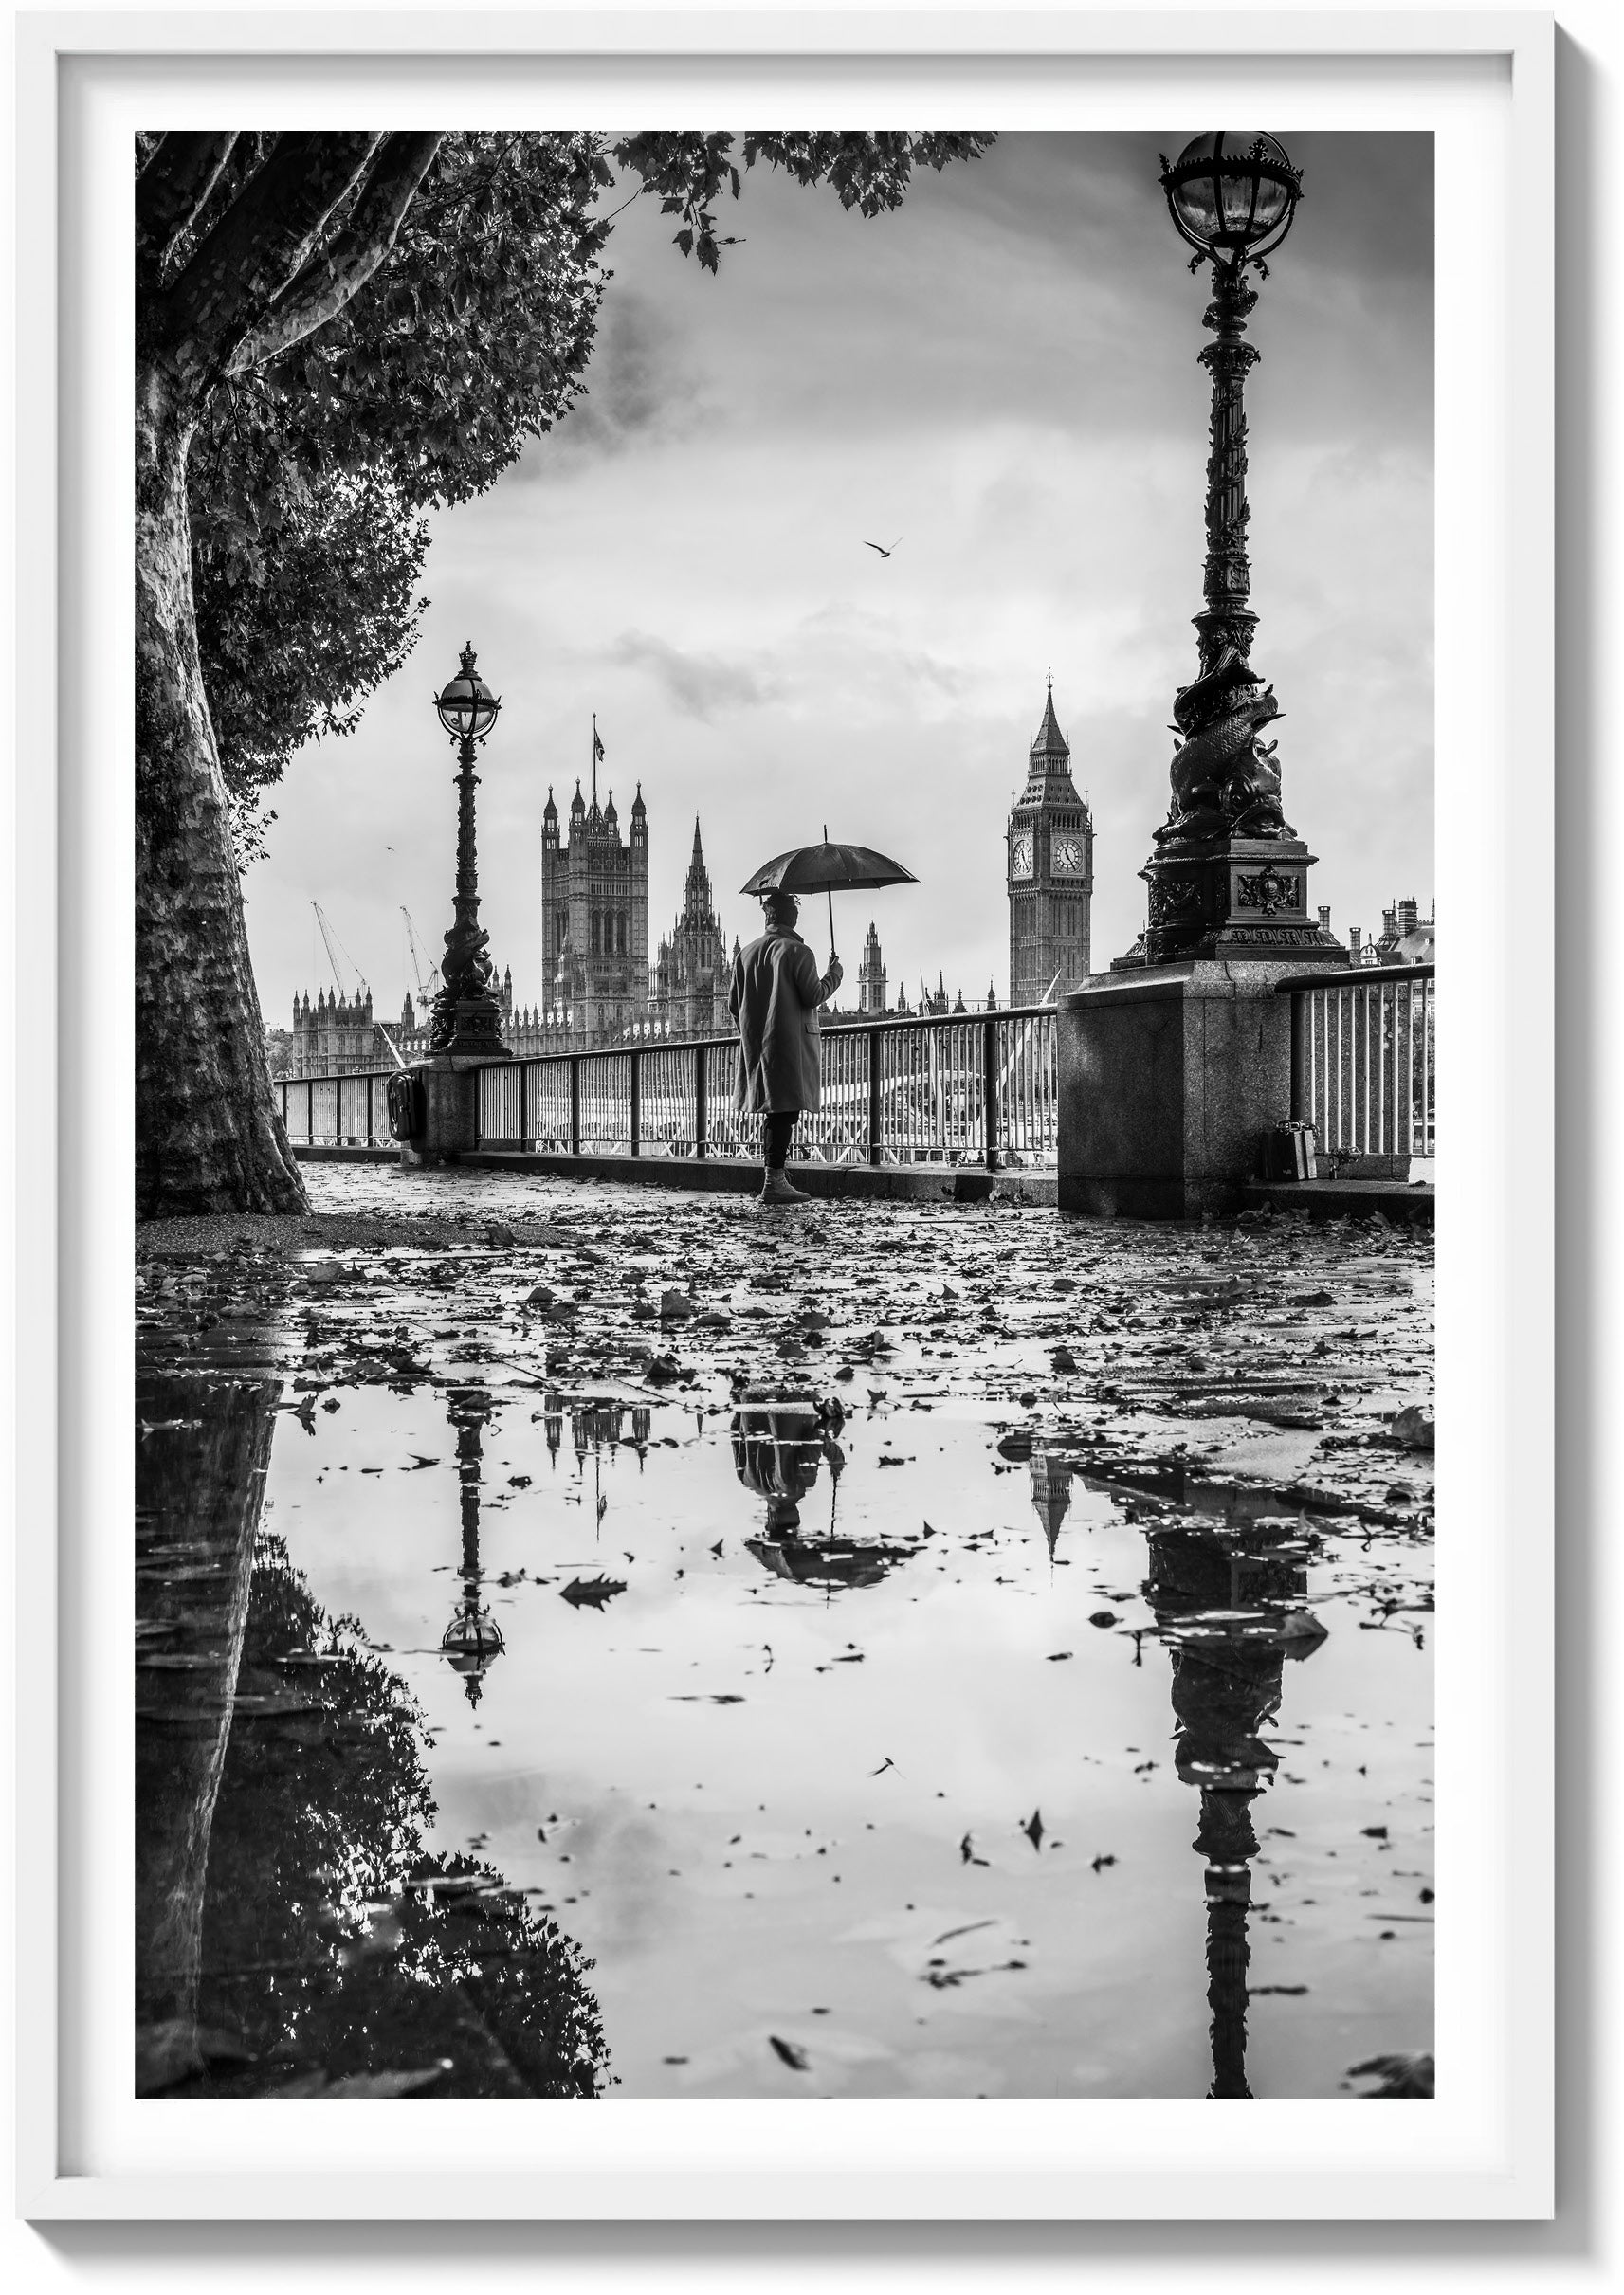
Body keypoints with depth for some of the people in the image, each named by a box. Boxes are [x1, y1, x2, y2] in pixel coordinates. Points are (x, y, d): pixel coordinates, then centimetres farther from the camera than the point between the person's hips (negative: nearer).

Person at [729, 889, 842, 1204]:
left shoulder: (745, 954, 11)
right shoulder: (798, 952, -8)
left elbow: (734, 1003, 13)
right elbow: (813, 996, -12)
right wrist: (834, 974, 6)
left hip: (755, 1045, 7)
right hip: (790, 1042, -7)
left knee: (774, 1113, 13)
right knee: (784, 1110, -7)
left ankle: (772, 1180, 16)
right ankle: (774, 1183, -10)